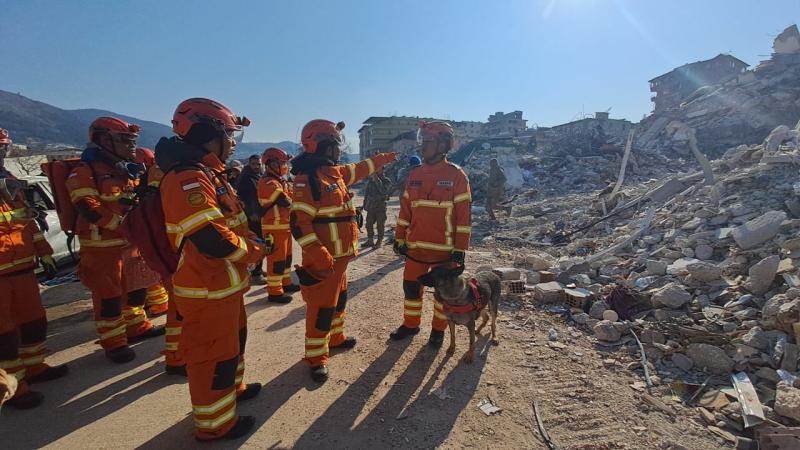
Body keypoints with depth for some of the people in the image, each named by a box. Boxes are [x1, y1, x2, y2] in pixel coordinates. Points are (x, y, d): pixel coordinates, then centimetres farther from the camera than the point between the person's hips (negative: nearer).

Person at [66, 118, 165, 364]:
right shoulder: (85, 172, -12)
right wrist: (121, 223, -22)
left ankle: (137, 326, 35)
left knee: (136, 285, 18)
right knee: (109, 295, 1)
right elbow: (89, 208, -22)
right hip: (101, 244, -8)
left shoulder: (128, 170, 14)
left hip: (130, 240, 8)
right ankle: (114, 343, 13)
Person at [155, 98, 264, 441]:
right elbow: (212, 239, -31)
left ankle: (232, 389, 49)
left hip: (223, 283, 11)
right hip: (208, 289, -11)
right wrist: (253, 252, -15)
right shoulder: (188, 179, -24)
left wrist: (250, 238, 2)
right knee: (213, 354, 6)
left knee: (233, 340, 27)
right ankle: (215, 423, 25)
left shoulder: (208, 174, 11)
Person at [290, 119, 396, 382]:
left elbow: (360, 170, 30)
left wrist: (383, 159, 39)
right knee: (321, 306, 0)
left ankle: (335, 337, 43)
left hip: (340, 255, 10)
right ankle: (316, 358, 16)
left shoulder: (335, 172, 10)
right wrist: (317, 253, -29)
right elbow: (299, 222, -23)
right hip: (323, 259, -10)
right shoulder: (307, 178, -18)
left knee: (339, 298, 23)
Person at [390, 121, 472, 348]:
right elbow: (405, 209, 11)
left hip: (444, 248, -4)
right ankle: (410, 324, 34)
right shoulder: (414, 175, 6)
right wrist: (400, 239, 9)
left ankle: (438, 329, 30)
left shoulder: (456, 175, -9)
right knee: (411, 286, 14)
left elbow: (463, 214, -9)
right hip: (415, 246, 5)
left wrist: (460, 249, -11)